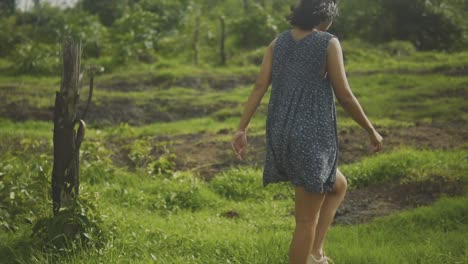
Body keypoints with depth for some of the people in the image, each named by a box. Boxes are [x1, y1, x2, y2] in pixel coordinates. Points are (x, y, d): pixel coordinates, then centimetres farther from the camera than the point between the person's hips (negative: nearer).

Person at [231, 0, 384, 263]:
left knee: (338, 186, 27)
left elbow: (260, 86, 1)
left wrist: (242, 129, -1)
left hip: (282, 135, 7)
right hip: (312, 138, -7)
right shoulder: (329, 43, -10)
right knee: (307, 219, 4)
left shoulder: (279, 41, 8)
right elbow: (344, 95, -10)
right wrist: (372, 130, 2)